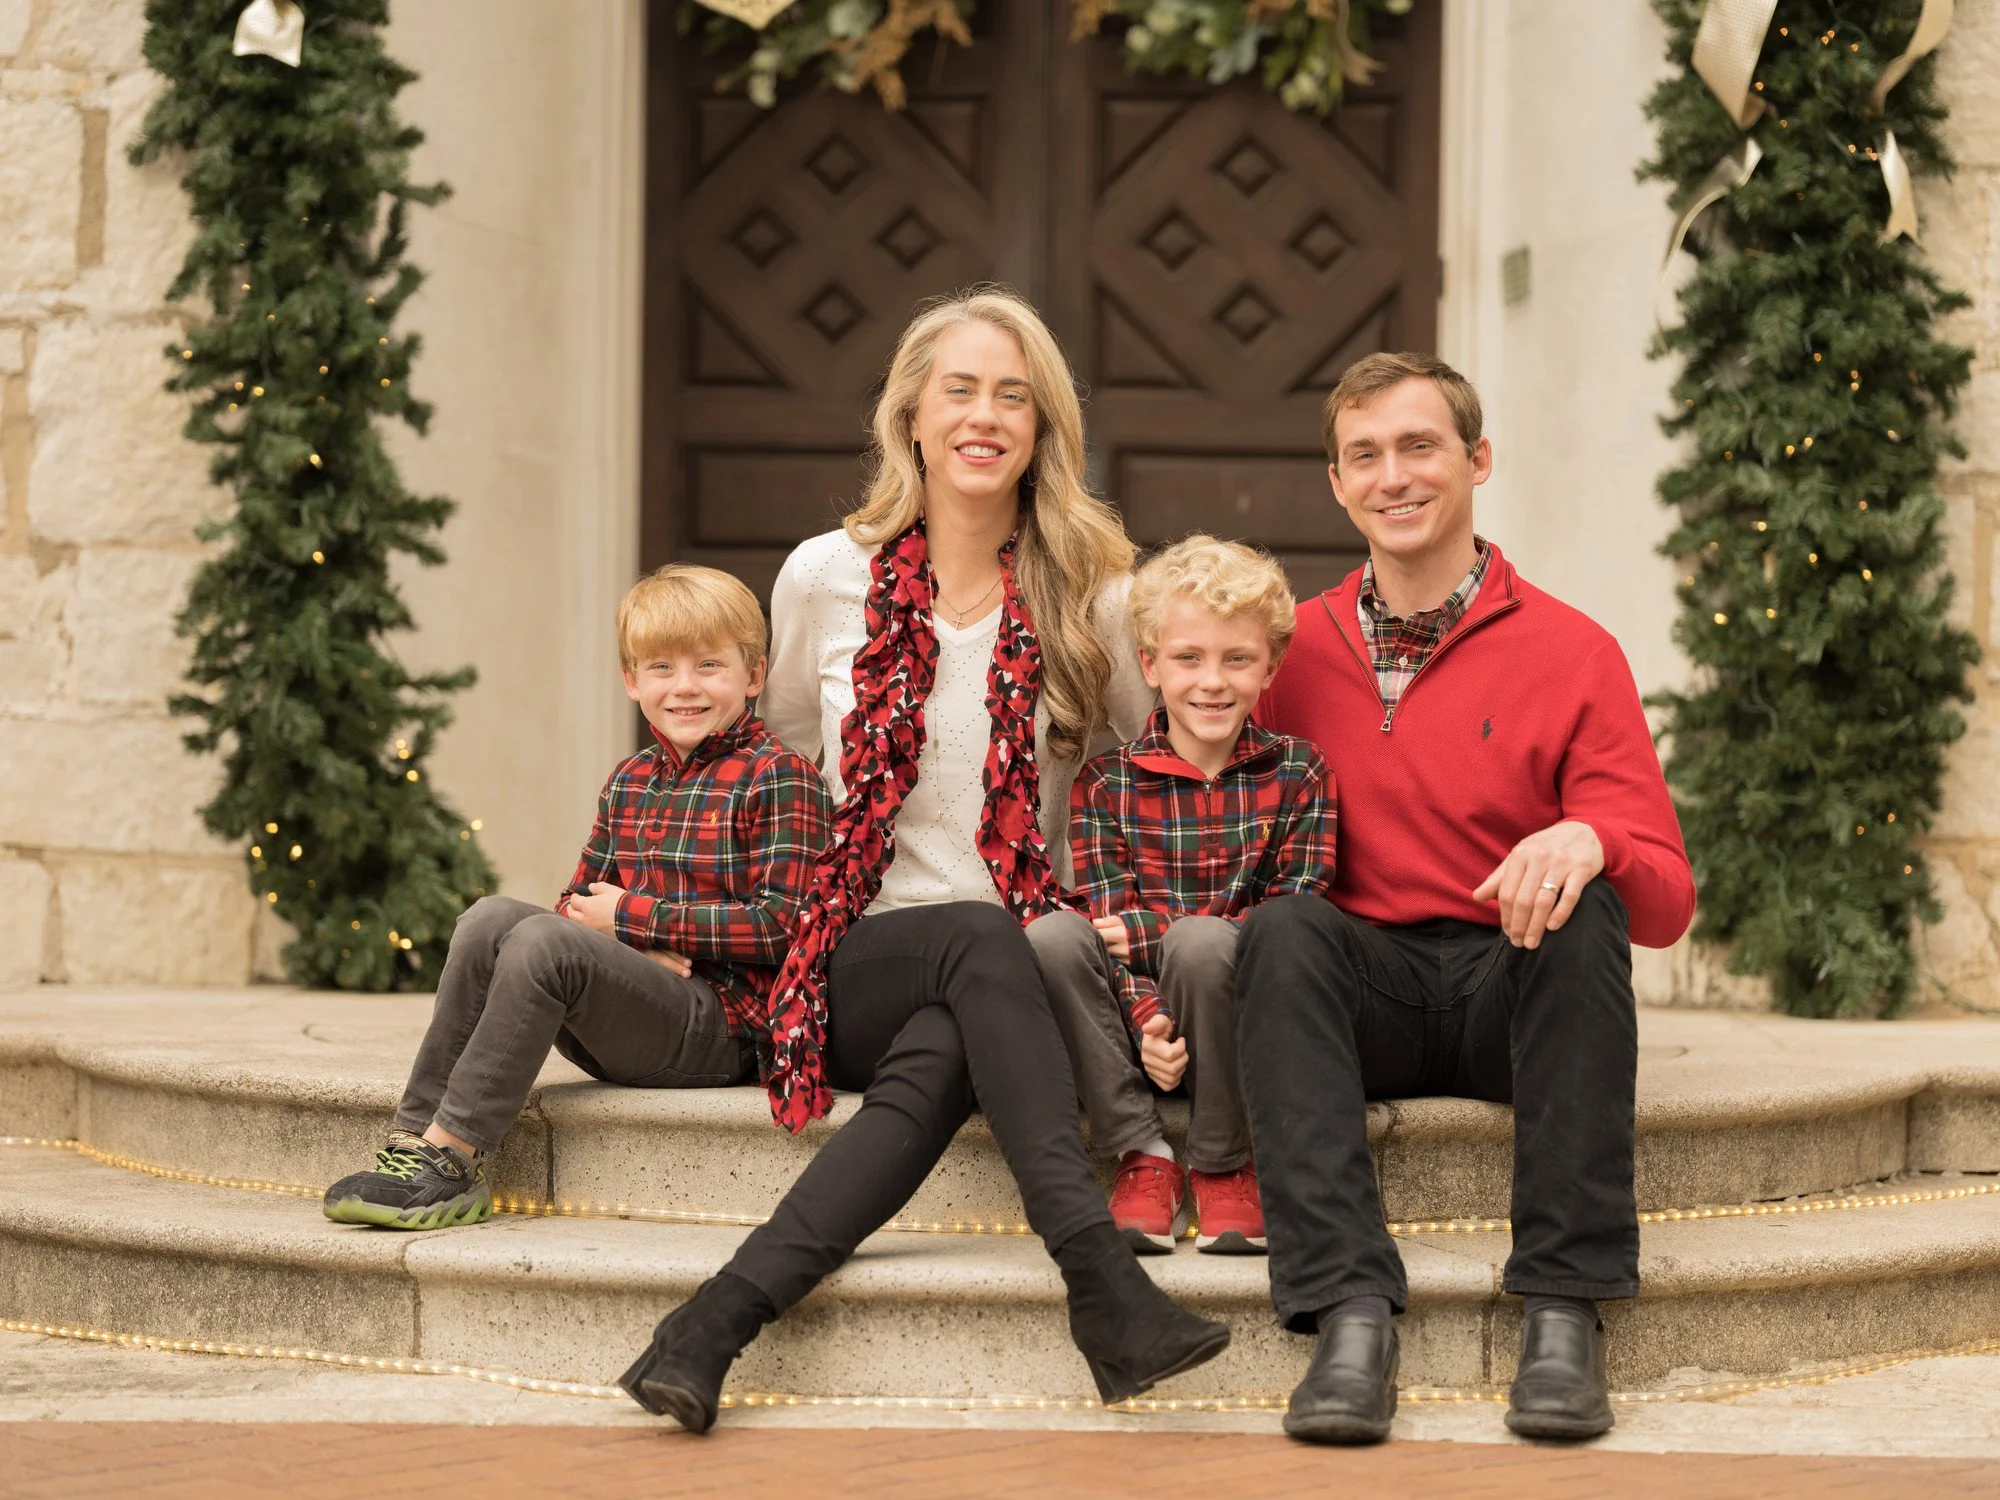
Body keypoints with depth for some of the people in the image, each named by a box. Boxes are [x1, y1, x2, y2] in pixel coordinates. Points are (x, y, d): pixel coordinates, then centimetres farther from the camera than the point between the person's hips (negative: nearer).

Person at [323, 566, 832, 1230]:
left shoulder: (779, 779, -5)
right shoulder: (630, 780, 17)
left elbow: (779, 924, -14)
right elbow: (579, 899, 18)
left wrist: (631, 916, -11)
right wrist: (627, 955, -7)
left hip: (720, 1030, -7)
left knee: (544, 939, -27)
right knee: (491, 917, -14)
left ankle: (450, 1160, -25)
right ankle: (413, 1139, -20)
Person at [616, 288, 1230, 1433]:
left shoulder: (1093, 595, 5)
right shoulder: (825, 578, 6)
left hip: (1023, 972, 0)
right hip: (860, 962, 0)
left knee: (941, 1056, -36)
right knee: (978, 936, -36)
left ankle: (726, 1315, -44)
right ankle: (1102, 1277, -48)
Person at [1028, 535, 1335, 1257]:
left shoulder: (1296, 773, 3)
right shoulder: (1106, 783, 6)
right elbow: (1108, 925, -4)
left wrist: (1151, 932, -14)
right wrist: (1146, 1020, -23)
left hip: (1245, 1016, -2)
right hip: (1140, 1017, 2)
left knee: (1202, 941, -34)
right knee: (1051, 934, -26)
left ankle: (1222, 1166, -14)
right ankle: (1143, 1156, -17)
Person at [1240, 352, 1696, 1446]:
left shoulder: (1573, 655, 0)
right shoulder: (1296, 650, 8)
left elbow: (1666, 903, -4)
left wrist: (1589, 841, -28)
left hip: (1515, 989, -1)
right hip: (1362, 995, 1)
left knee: (1578, 910, -32)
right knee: (1282, 930, -29)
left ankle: (1564, 1311, -33)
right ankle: (1350, 1313, -40)